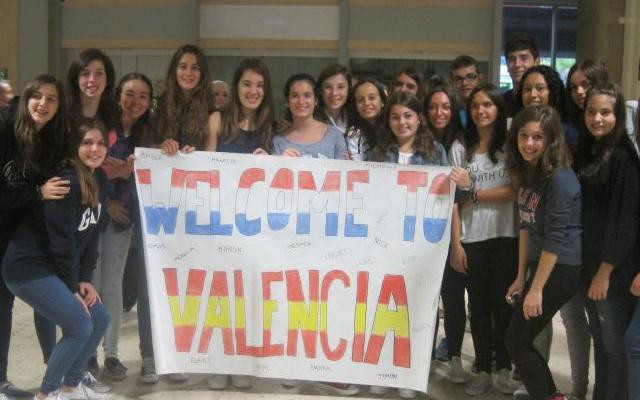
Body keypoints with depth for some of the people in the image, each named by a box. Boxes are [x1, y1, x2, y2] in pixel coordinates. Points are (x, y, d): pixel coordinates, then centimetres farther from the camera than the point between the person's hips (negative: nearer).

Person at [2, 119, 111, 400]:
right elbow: (61, 240, -21)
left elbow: (90, 237, 9)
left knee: (100, 319, 8)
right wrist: (72, 288, -14)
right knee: (79, 327, -13)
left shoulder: (95, 183, 9)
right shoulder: (67, 181, -20)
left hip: (55, 269, 9)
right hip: (28, 267, -9)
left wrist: (85, 280, 1)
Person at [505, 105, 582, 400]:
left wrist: (536, 289, -17)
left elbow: (555, 239, -20)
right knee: (519, 339, 13)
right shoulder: (528, 172, 9)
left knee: (517, 340, -1)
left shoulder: (560, 179, -19)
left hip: (560, 269, -8)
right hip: (539, 265, 8)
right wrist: (521, 278, 14)